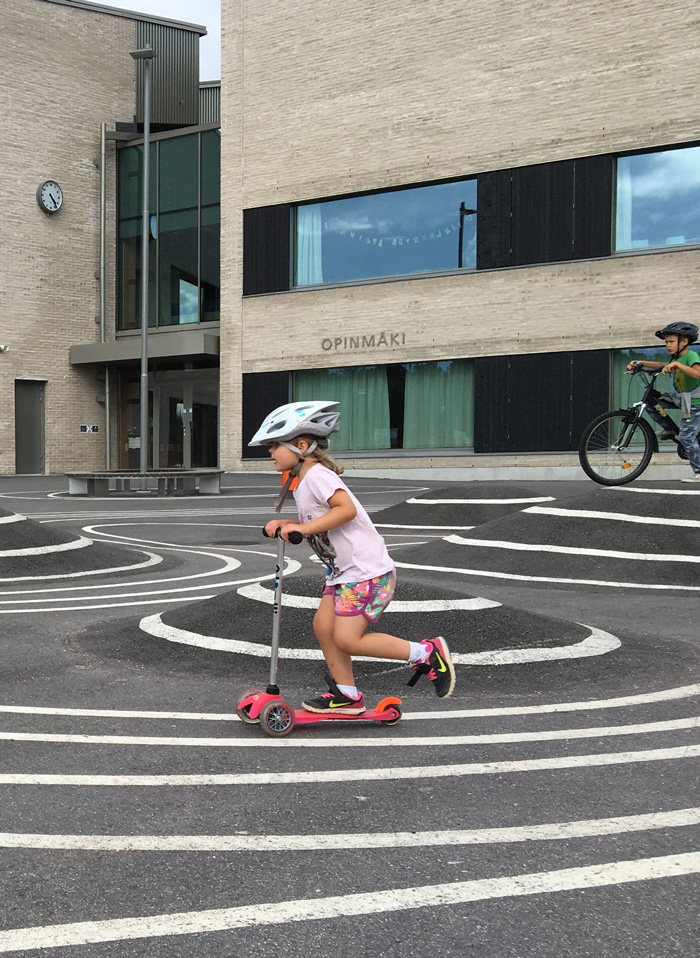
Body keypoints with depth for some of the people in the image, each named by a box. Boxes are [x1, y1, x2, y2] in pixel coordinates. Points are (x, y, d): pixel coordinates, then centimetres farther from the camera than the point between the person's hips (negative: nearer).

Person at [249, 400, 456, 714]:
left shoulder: (316, 474, -15)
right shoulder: (303, 481, 17)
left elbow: (347, 509, -27)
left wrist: (304, 527, -26)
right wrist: (285, 524, 6)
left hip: (367, 570, -10)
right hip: (344, 571, 10)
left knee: (347, 639, -10)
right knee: (323, 625, 7)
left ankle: (428, 653, -1)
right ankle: (346, 695, 17)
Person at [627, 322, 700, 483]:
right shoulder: (677, 357, 5)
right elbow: (663, 366, 21)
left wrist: (677, 364, -48)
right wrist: (640, 362, 11)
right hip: (679, 396, 8)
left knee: (686, 436, -11)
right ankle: (668, 430, 14)